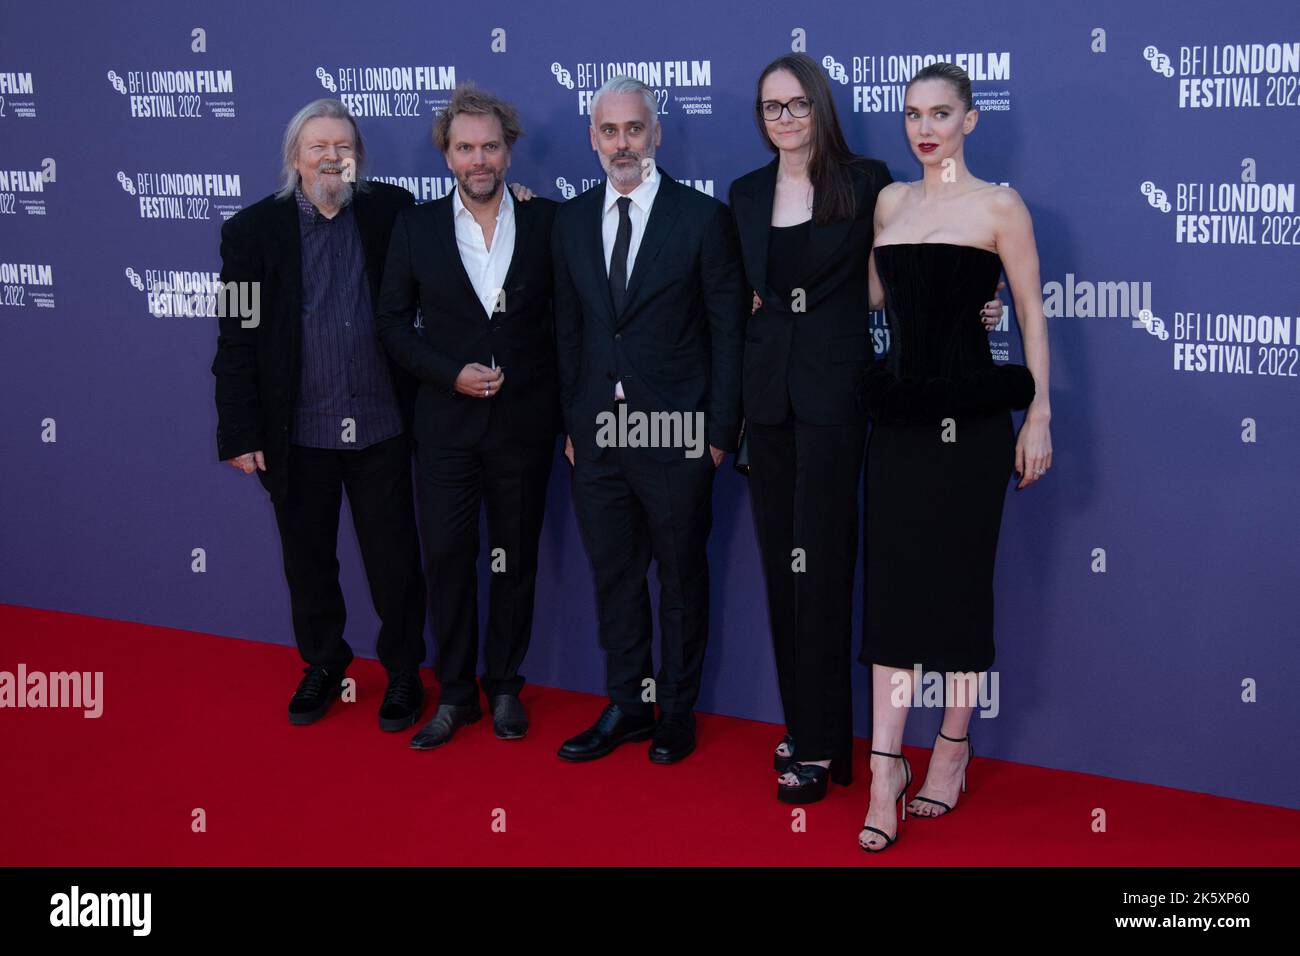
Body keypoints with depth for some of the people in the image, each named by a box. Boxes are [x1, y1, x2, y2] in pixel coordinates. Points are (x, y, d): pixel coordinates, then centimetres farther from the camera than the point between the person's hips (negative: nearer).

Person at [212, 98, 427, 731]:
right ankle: (322, 666, 35)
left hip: (380, 429, 0)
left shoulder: (391, 214, 2)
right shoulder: (253, 229, -2)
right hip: (297, 435, 0)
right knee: (308, 561, 15)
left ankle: (403, 673, 27)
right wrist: (239, 433, -6)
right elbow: (238, 340, -2)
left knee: (394, 560, 8)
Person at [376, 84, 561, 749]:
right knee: (447, 556, 2)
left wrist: (563, 405, -6)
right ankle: (455, 693, 17)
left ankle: (504, 685, 24)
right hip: (446, 425, 0)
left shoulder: (546, 223, 0)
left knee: (516, 558, 9)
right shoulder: (416, 227, 2)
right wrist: (450, 374, -10)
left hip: (523, 425, 0)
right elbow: (394, 322, 3)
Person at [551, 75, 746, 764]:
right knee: (613, 576, 12)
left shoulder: (703, 217, -5)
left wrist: (720, 430, -8)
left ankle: (676, 713, 22)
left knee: (681, 577, 8)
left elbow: (728, 329, -4)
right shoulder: (571, 220, 9)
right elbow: (568, 327, 12)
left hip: (677, 435, -4)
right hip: (596, 435, 4)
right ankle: (626, 707, 26)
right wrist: (571, 420, 8)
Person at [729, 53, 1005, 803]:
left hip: (834, 389, -5)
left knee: (819, 558, -7)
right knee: (781, 559, 8)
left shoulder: (868, 181, -2)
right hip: (768, 389, 5)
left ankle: (822, 743, 1)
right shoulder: (747, 194, 11)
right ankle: (802, 720, 19)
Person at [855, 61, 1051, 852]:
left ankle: (954, 743, 19)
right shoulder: (891, 201, 13)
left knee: (960, 580, 3)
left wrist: (1039, 415, -8)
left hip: (972, 413, -4)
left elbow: (1032, 314, -3)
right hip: (899, 409, 4)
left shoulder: (999, 206, -2)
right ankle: (887, 764, 2)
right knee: (892, 580, 0)